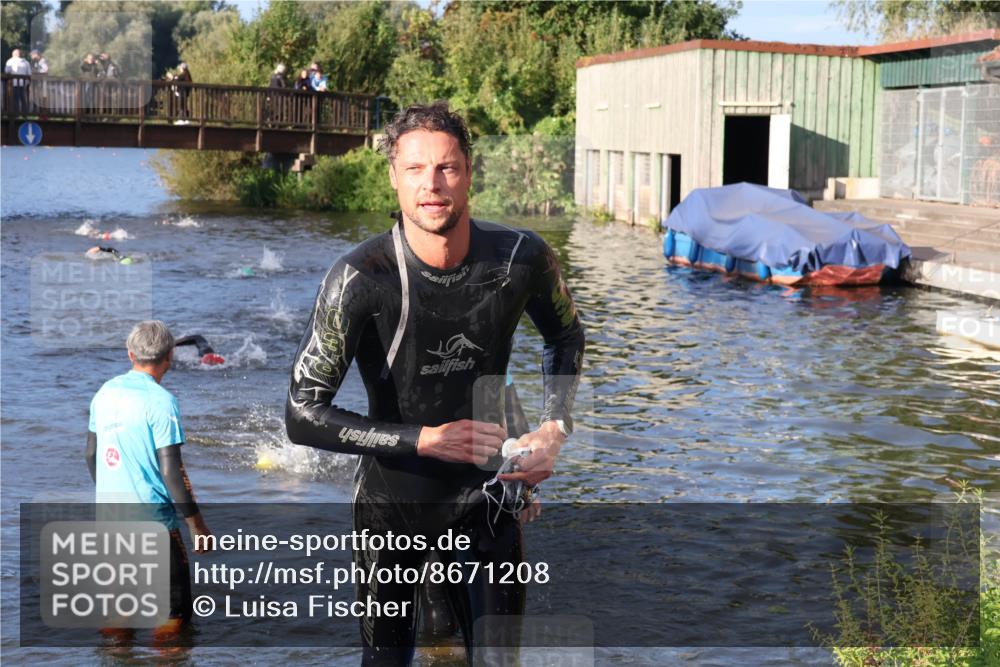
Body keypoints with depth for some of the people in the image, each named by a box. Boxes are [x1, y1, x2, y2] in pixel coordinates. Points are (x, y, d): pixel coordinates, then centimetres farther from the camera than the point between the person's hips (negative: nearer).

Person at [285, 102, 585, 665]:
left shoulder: (522, 259, -11)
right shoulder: (360, 278, -21)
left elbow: (566, 335, 12)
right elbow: (304, 414, -21)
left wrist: (555, 428, -1)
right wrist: (425, 440, -24)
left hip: (485, 497, 2)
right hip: (392, 499, -2)